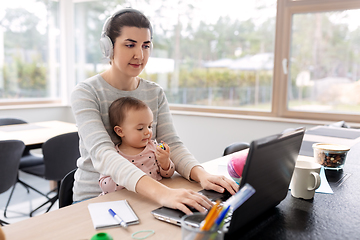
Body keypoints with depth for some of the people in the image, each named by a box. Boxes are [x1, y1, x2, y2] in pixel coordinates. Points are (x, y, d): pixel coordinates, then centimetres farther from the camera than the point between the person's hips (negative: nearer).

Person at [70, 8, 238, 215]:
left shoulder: (156, 93, 5)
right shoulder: (86, 93, -12)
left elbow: (172, 143, -4)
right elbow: (102, 154, -26)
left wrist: (201, 174, -25)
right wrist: (160, 192, -41)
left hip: (142, 195, 4)